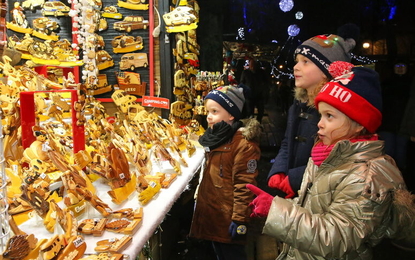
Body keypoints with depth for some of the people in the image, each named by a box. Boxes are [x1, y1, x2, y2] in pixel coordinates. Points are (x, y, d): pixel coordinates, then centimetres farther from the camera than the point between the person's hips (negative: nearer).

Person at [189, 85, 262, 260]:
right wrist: (200, 198, 20)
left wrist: (240, 219, -21)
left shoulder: (244, 144, -20)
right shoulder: (216, 138, 7)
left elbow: (244, 185, -22)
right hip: (210, 211, 8)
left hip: (228, 215, -8)